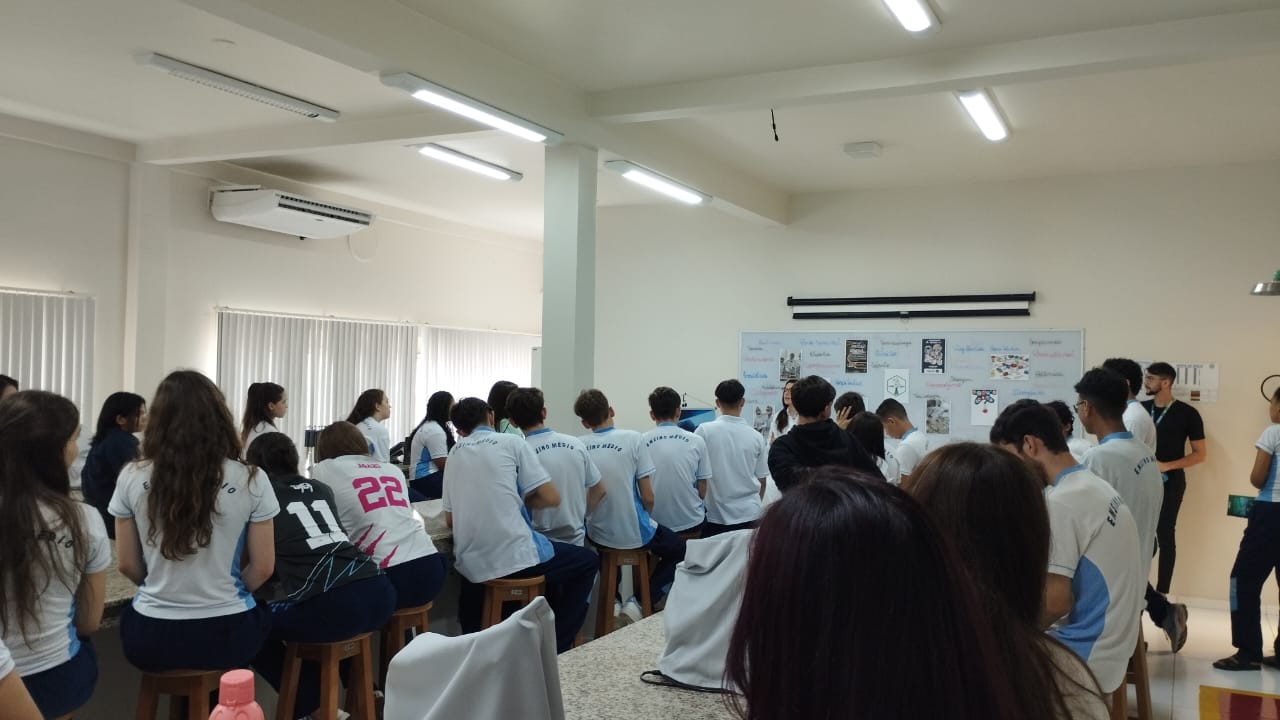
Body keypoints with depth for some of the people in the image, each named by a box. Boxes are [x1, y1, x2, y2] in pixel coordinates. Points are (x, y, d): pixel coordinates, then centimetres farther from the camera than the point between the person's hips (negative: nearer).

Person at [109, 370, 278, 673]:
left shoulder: (132, 478, -6)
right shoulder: (250, 480, -10)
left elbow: (128, 566, 2)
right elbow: (263, 568, -4)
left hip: (152, 636, 1)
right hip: (225, 634, -1)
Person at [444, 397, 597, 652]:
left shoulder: (455, 454, 14)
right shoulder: (512, 442, 0)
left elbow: (450, 519, 15)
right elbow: (551, 498, -4)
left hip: (470, 565, 6)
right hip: (514, 557, -6)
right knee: (588, 561, 17)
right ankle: (555, 647, 12)